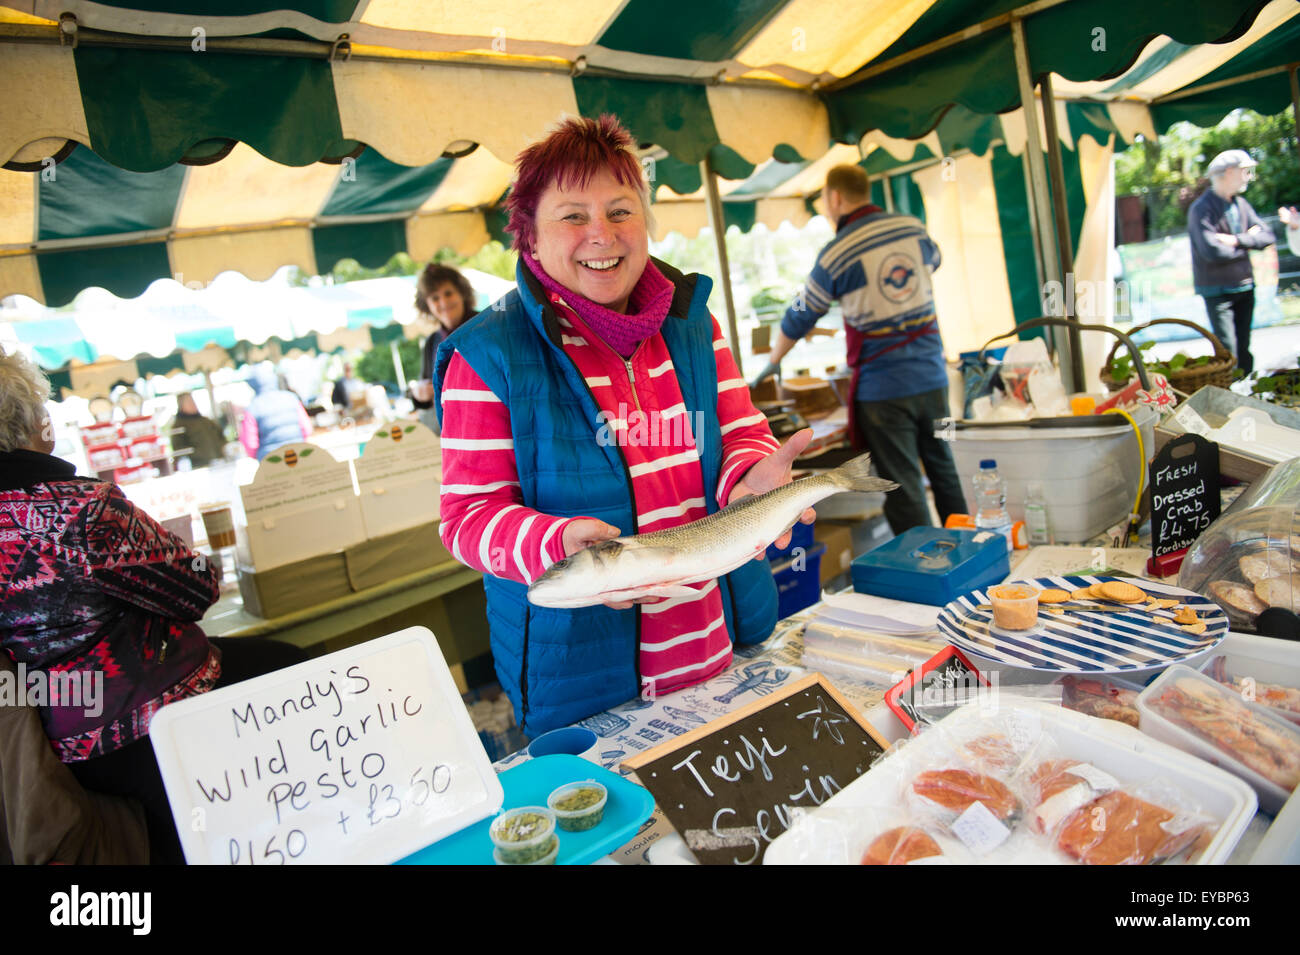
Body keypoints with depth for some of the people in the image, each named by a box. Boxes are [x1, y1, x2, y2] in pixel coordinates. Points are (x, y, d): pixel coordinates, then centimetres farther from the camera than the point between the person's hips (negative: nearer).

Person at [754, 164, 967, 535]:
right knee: (944, 471, 17)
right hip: (932, 379, 5)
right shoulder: (913, 227, 4)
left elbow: (799, 318, 2)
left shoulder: (836, 254, -9)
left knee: (903, 489, 2)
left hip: (883, 389, -5)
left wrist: (773, 361, 19)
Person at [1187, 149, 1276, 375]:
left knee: (1244, 348, 11)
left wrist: (1237, 240, -15)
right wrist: (1247, 243, -7)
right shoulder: (1201, 208, -12)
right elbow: (1211, 251, -23)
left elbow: (1267, 236, 4)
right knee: (1228, 351, -10)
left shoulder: (1241, 204, 10)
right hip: (1217, 289, -7)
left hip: (1244, 286, 7)